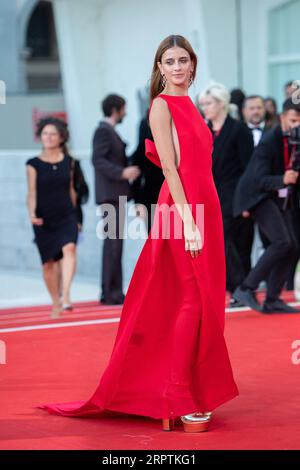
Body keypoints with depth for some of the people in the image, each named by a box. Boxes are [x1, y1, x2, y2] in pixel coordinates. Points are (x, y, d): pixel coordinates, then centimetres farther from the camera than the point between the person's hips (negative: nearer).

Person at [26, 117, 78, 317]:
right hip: (44, 220, 0)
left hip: (67, 216, 0)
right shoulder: (34, 164, -1)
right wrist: (32, 214, -22)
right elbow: (32, 193, -5)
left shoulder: (68, 162, 6)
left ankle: (66, 295, -32)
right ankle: (56, 303, 22)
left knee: (69, 248, -26)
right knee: (49, 262, 6)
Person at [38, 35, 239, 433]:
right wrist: (187, 221, -19)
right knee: (193, 299, -7)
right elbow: (169, 166, -13)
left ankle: (191, 389, 19)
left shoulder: (188, 105, 18)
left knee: (203, 301, 10)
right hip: (182, 208, -8)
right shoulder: (162, 105, -6)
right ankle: (179, 400, -1)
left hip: (203, 206, 8)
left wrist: (201, 217, 14)